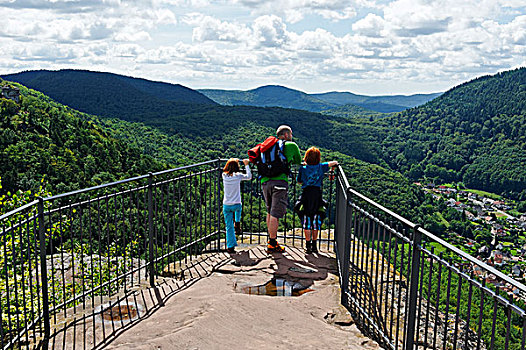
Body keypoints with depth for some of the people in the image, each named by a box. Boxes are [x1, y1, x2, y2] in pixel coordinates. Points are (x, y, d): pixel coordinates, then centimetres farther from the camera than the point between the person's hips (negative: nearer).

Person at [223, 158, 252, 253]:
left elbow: (228, 171, 19)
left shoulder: (224, 176, -4)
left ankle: (230, 246, 7)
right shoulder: (238, 176, -9)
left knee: (229, 227, 7)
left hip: (226, 205, 1)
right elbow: (249, 177, 5)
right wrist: (246, 165, 11)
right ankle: (237, 223, 39)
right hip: (236, 204, -1)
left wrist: (233, 161, 25)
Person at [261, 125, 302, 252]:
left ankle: (272, 239, 26)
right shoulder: (291, 145, 8)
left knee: (270, 212, 18)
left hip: (265, 182, 6)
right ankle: (272, 244, 1)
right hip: (279, 182, -6)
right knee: (275, 214, -2)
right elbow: (298, 161, 20)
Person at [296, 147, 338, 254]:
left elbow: (299, 181, 15)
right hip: (317, 194, 1)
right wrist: (335, 163, 32)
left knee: (307, 221, 5)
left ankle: (308, 245, 2)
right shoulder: (321, 167, 3)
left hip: (306, 194, -1)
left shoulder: (303, 168, 2)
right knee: (316, 221, 11)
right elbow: (334, 163, 8)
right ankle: (314, 245, 16)